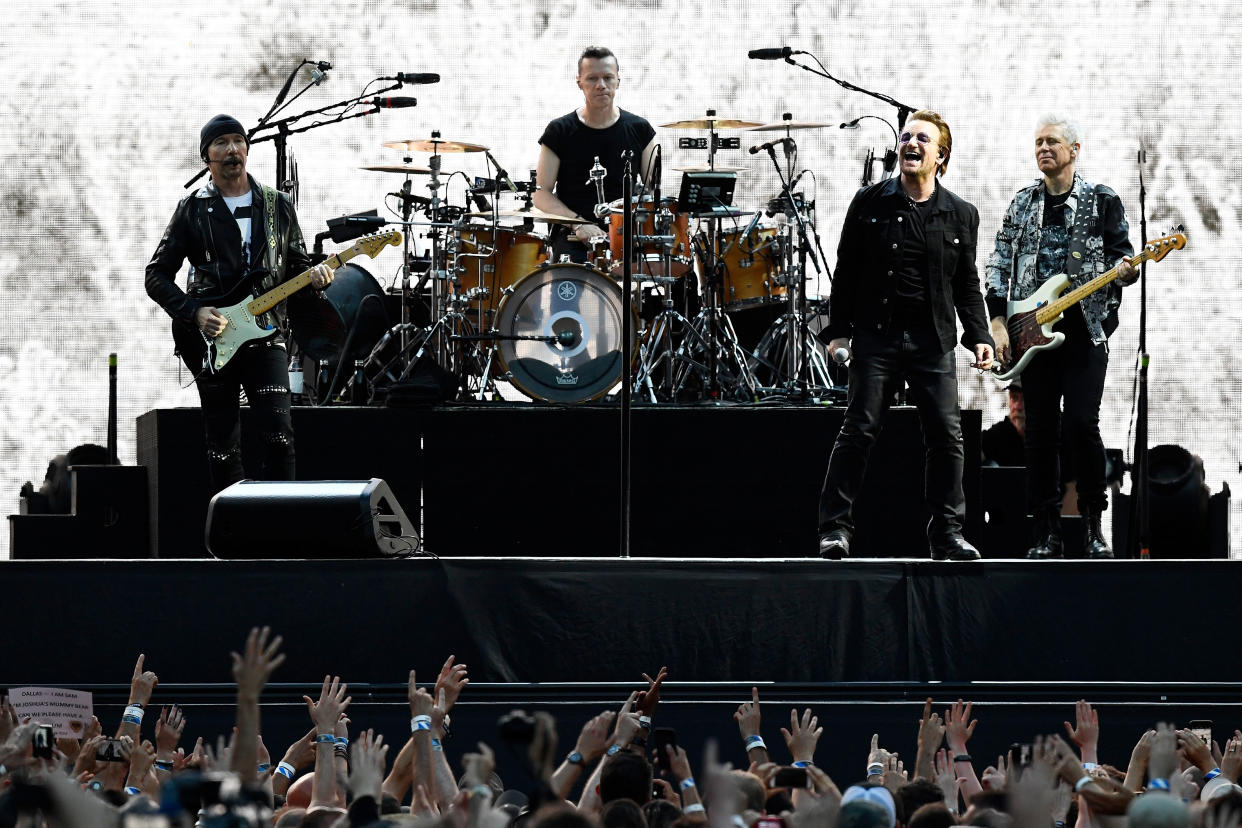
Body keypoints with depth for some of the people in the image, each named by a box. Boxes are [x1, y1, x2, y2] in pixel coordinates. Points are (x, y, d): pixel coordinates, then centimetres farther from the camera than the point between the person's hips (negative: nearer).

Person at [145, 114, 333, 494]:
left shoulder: (279, 206, 10)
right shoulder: (193, 210, 4)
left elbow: (297, 265, 17)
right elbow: (157, 276, 4)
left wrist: (313, 277, -7)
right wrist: (194, 311, -10)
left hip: (265, 335, 0)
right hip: (212, 341, 0)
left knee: (279, 435, -15)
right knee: (223, 450, 2)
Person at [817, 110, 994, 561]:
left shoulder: (960, 215, 7)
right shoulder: (870, 202, 3)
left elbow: (967, 285, 11)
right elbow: (847, 271, 5)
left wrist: (979, 336, 0)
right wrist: (838, 329, 0)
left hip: (934, 342, 1)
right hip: (876, 336, -1)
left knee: (947, 436, -3)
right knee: (858, 430, -6)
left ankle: (947, 533, 7)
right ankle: (835, 527, 1)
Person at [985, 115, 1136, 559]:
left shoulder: (1102, 201, 4)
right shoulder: (1023, 203, 12)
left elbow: (1122, 256, 6)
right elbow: (998, 263, 11)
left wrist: (1124, 270, -19)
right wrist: (998, 323, 1)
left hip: (1086, 328, -3)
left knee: (1081, 424, -13)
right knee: (1040, 431, 1)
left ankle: (1093, 525, 1)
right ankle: (1048, 535, 5)